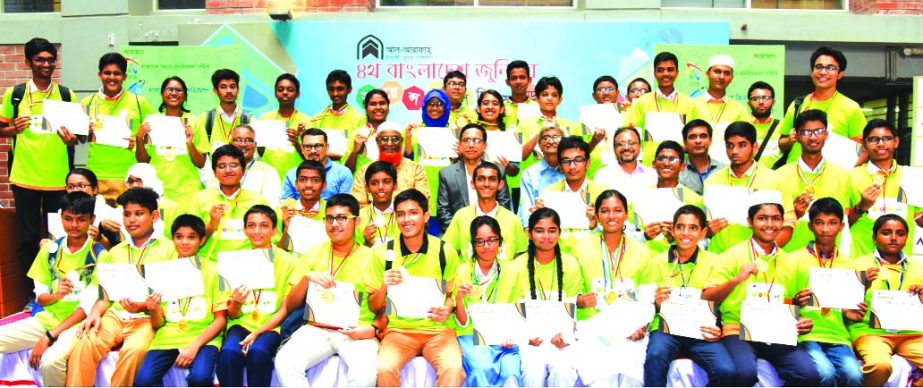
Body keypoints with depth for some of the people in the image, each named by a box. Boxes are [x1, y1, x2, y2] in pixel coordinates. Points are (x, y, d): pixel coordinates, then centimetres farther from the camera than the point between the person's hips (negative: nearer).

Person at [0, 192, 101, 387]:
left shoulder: (98, 255, -8)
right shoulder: (50, 249, 6)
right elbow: (40, 297, 10)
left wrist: (50, 336, -15)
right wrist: (55, 295, -15)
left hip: (78, 323, -5)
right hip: (47, 318, 5)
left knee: (51, 361, -32)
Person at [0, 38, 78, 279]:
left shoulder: (67, 95, 5)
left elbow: (76, 133, 12)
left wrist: (72, 139, -10)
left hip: (58, 178, 0)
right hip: (24, 178, 0)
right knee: (28, 237, 5)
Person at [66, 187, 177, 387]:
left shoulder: (168, 249, 4)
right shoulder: (115, 252, 21)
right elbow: (105, 295, 18)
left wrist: (145, 306, -17)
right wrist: (95, 314, -3)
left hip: (148, 318, -4)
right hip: (115, 315, 4)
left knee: (134, 349, -34)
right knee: (84, 344, -26)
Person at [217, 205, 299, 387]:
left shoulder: (289, 261, 0)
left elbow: (286, 309, -1)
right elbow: (232, 315, 8)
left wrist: (257, 333, -14)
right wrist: (236, 302, -15)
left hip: (271, 326, -2)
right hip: (241, 324, 2)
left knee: (258, 351, -34)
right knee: (229, 352, -31)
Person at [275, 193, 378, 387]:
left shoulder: (370, 257, 4)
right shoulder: (315, 253, 12)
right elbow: (290, 306, 12)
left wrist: (373, 330, -14)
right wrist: (307, 278, -5)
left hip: (356, 333, -2)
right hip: (317, 329, 2)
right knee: (284, 362, -28)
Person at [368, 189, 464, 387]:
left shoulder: (445, 251, 0)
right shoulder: (382, 252, 0)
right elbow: (373, 307, 6)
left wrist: (447, 309, -9)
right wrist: (384, 287, -15)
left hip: (438, 329, 0)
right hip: (398, 330, 1)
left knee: (453, 368, -29)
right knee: (385, 368, -29)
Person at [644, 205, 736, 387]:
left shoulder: (714, 262, 8)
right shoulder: (658, 261, 9)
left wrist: (718, 329, -7)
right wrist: (656, 303, -10)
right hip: (666, 328, -1)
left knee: (727, 371, -25)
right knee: (655, 356, -34)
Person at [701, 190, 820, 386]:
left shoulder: (790, 263, 16)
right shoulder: (733, 256, 3)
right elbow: (706, 300, -4)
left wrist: (802, 323, 3)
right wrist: (735, 280, -18)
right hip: (738, 331, -4)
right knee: (745, 372, -33)